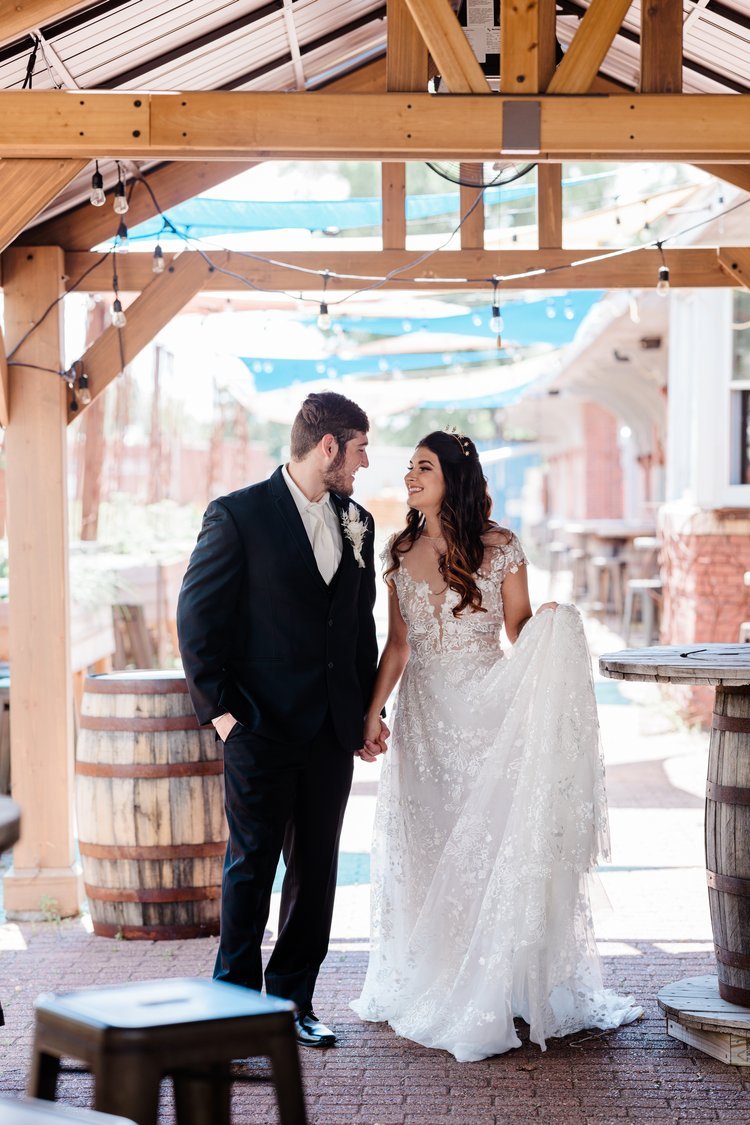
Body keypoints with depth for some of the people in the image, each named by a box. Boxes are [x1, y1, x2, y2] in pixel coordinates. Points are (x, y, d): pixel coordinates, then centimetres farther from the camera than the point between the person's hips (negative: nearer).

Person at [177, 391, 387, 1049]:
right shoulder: (238, 516, -6)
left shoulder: (357, 524, 12)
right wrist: (219, 708, -11)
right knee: (252, 862, 1)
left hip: (333, 730, 6)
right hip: (262, 725, -6)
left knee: (317, 865, 9)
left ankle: (293, 999, 19)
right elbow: (197, 618, -6)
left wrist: (370, 711, 13)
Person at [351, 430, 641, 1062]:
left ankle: (495, 993, 9)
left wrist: (551, 627, -20)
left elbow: (520, 631, 1)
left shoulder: (499, 547, -4)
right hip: (424, 714, 4)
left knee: (493, 838, -3)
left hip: (487, 708, -3)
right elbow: (398, 643, 9)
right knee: (424, 846, 7)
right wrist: (373, 711, 3)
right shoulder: (400, 551, 6)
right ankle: (432, 992, 21)